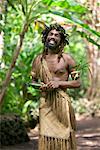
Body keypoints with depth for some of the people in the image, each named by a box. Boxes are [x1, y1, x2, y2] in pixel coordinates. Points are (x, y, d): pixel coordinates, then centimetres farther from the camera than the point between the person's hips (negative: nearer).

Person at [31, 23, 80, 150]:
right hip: (45, 103, 2)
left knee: (63, 137, -3)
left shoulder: (66, 59, 2)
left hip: (62, 103, -2)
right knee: (46, 139, -4)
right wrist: (39, 86, -2)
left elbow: (77, 83, 2)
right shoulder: (38, 60, 11)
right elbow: (33, 81, 21)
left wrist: (59, 83, -11)